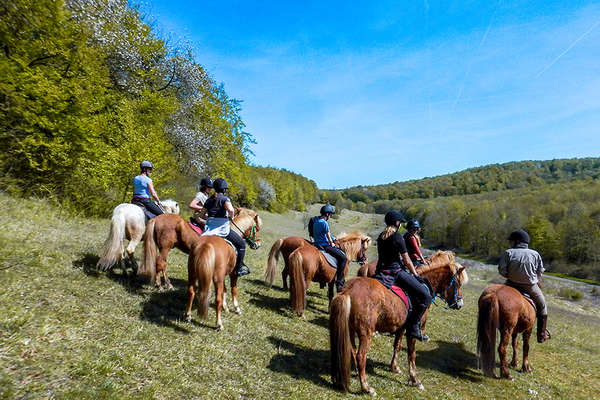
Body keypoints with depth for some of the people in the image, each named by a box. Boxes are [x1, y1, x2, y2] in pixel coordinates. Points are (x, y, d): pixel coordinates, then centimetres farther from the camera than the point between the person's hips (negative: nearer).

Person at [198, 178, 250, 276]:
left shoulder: (209, 200, 12)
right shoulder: (224, 198, -7)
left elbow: (201, 215, 15)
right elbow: (230, 209, -26)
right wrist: (231, 217, -7)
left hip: (209, 228, 6)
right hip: (223, 228, -6)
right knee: (241, 244, 6)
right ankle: (239, 269, 5)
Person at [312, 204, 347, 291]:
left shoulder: (316, 221, 10)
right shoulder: (324, 223, -19)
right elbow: (329, 237, -13)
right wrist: (332, 244, 7)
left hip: (317, 244, 10)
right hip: (325, 246, -10)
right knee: (343, 258, -10)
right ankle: (339, 282, -11)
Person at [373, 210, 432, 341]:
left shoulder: (381, 237, 10)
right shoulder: (397, 237, -13)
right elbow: (406, 259, -8)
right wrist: (415, 274, 3)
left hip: (381, 271, 9)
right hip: (395, 272, -9)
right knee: (426, 296, -7)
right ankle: (413, 327, -5)